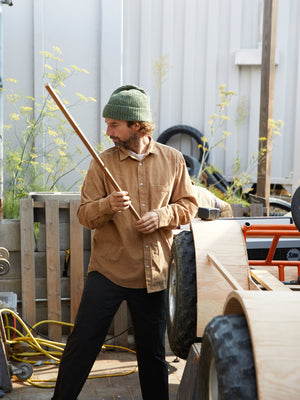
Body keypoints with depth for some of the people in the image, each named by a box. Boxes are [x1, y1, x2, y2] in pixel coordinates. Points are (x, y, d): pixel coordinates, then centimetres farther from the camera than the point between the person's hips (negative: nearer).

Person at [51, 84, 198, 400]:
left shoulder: (173, 160, 1)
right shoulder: (103, 162, -3)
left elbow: (188, 205, 8)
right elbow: (84, 214, -5)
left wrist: (161, 215, -11)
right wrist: (107, 205, -26)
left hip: (153, 273, 1)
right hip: (108, 269, -1)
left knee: (153, 351, 13)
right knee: (83, 341, 1)